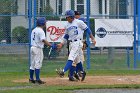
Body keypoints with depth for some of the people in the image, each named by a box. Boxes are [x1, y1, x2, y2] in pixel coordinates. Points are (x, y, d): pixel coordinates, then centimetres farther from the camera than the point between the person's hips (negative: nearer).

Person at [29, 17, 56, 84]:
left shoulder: (34, 30, 14)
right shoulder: (40, 31, -13)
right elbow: (43, 40, -22)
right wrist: (51, 45, -24)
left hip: (32, 47, 9)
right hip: (38, 48, -9)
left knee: (32, 64, 13)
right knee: (38, 64, -8)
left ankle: (31, 79, 16)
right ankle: (37, 79, -9)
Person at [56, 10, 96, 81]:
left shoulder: (79, 22, -4)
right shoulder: (67, 25, 14)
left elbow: (87, 29, 1)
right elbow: (66, 36, 22)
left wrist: (92, 38, 1)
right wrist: (61, 44, 12)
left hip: (78, 42, -7)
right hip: (71, 43, 7)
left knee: (71, 58, -18)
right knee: (74, 60, 10)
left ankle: (63, 72, -32)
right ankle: (71, 76, 17)